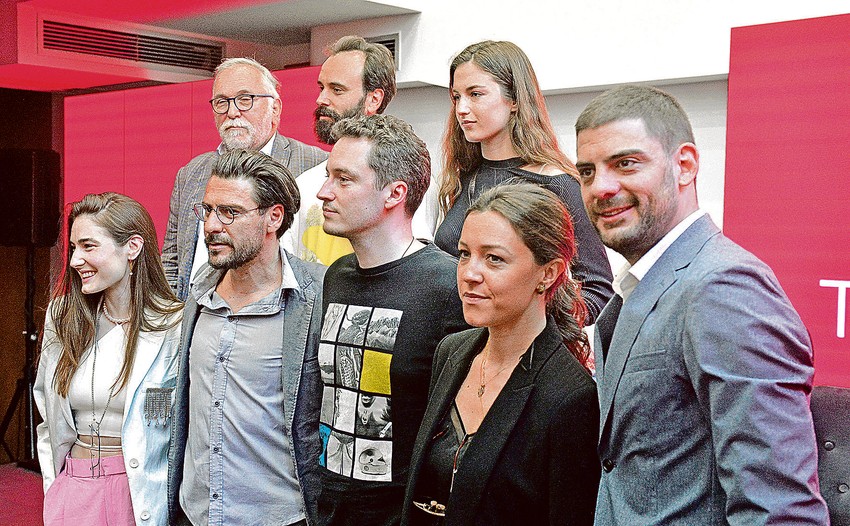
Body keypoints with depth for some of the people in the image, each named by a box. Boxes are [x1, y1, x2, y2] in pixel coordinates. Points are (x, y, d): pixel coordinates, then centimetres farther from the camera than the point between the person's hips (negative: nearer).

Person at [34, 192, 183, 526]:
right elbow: (47, 411, 12)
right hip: (70, 493, 4)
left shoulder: (175, 327, -13)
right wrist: (53, 483, 7)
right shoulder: (63, 317, 3)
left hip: (140, 495, -4)